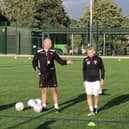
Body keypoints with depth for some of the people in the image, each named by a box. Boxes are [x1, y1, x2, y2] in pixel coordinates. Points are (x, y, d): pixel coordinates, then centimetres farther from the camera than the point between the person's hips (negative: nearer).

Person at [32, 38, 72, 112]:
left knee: (54, 90, 0)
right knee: (44, 90, 5)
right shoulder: (39, 53, -1)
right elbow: (34, 61, 5)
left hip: (51, 73, 1)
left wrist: (66, 62, -11)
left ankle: (56, 106, 7)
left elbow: (59, 60, 5)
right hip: (43, 74, 0)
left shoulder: (53, 52, 3)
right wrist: (36, 67, -14)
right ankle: (44, 106, 17)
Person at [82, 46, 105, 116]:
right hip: (88, 81, 1)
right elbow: (84, 70, 10)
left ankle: (95, 108, 27)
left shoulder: (98, 59, -5)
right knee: (89, 95, -3)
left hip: (96, 80, -1)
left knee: (96, 95, 4)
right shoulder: (85, 60, 0)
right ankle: (91, 110, 3)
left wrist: (102, 78, 1)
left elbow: (102, 69, 5)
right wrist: (84, 80, 9)